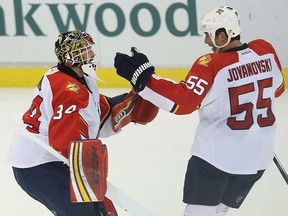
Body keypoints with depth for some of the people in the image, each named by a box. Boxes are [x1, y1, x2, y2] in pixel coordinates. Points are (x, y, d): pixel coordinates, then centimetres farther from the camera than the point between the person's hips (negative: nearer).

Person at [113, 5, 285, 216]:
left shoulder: (211, 65, -19)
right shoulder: (266, 51, -3)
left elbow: (183, 101, -25)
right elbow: (277, 88, 14)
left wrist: (142, 76, -25)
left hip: (217, 154, -6)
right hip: (258, 158, 6)